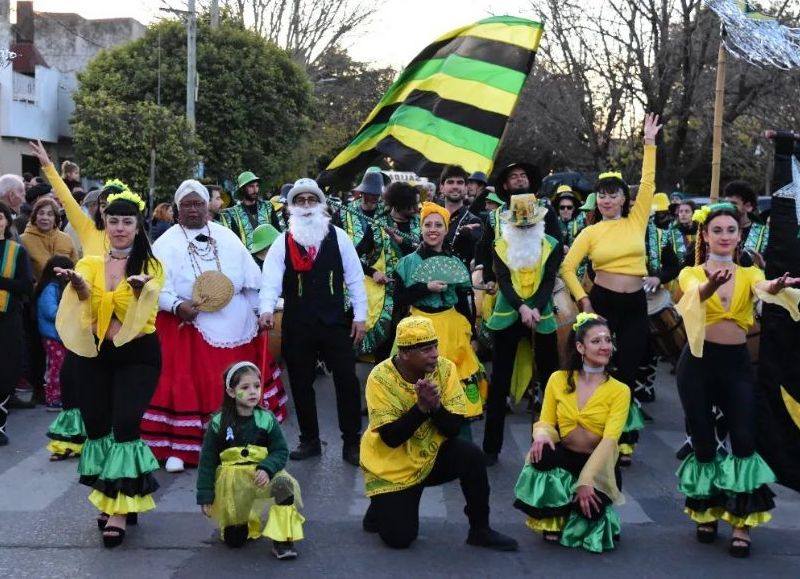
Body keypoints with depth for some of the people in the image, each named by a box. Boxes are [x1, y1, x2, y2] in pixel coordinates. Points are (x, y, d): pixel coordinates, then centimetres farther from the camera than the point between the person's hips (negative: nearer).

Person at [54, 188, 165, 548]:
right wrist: (76, 283, -38)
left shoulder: (150, 266, -1)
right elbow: (84, 294, -15)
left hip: (138, 355, -3)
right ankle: (111, 499, 24)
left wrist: (141, 288, -39)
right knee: (96, 425, 5)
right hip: (95, 354, 3)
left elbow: (147, 307, -18)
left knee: (125, 424, -16)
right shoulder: (91, 263, 6)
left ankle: (119, 509, -8)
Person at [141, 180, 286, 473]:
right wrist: (177, 305, -28)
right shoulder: (167, 243, -2)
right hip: (188, 325, -3)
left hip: (232, 326, 4)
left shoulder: (227, 237, 8)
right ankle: (178, 446, 0)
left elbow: (250, 278, 10)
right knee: (185, 382, -3)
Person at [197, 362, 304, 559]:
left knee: (284, 483, -34)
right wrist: (205, 495, -5)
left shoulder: (267, 419, -8)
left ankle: (282, 541, -22)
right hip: (231, 482, 0)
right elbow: (207, 461, -3)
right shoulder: (218, 423, -9)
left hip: (261, 474, 0)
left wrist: (267, 469, -26)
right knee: (233, 540, 4)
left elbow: (281, 452, -6)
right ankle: (246, 524, 42)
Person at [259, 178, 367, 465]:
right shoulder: (283, 241, 0)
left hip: (335, 322, -1)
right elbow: (271, 278, -10)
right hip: (296, 325, 1)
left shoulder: (338, 237, 1)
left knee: (347, 380, 1)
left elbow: (355, 278, 2)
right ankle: (309, 441, 25)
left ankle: (351, 442, 13)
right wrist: (267, 308, -27)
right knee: (301, 383, 11)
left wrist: (360, 315, -1)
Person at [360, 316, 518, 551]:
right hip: (391, 466, -3)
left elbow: (454, 428, -14)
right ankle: (381, 507, 21)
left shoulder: (445, 369, -12)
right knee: (399, 538, -13)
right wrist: (421, 407, -34)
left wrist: (435, 406, -33)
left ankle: (480, 529, -9)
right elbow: (391, 438, -23)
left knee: (471, 456, -27)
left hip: (431, 454, 3)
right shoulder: (381, 378, -20)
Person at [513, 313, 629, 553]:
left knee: (589, 508, -30)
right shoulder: (559, 380, 1)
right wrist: (541, 435, -25)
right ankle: (552, 518, -6)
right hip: (565, 458, 1)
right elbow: (546, 422, 2)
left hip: (599, 465, -1)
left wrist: (587, 480, -28)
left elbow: (609, 440, -17)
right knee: (542, 452, -33)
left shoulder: (619, 390, -7)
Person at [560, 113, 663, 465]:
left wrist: (649, 144, -3)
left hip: (635, 305, 1)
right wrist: (582, 299, -7)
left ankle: (624, 439, 17)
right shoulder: (591, 232, 0)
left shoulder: (636, 221, 5)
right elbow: (567, 268, 0)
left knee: (627, 372, 6)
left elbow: (648, 184, -2)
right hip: (601, 301, -1)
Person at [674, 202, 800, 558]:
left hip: (737, 363, 2)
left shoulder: (749, 274, 9)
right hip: (698, 362, -1)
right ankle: (706, 513, 24)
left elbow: (764, 289, -15)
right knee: (703, 443, 5)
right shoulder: (691, 274, 3)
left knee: (744, 442, -9)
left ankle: (741, 524, 2)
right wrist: (712, 285, -46)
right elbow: (695, 295, -22)